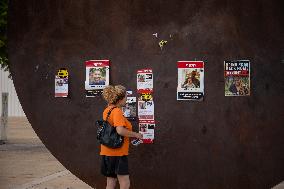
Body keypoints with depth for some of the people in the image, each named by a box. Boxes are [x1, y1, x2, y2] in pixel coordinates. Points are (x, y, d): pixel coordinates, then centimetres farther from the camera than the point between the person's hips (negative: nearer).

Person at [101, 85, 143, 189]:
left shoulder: (107, 110, 12)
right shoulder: (117, 111, -16)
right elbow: (120, 130, -27)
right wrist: (136, 134, -14)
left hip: (107, 152, 9)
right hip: (118, 152, -9)